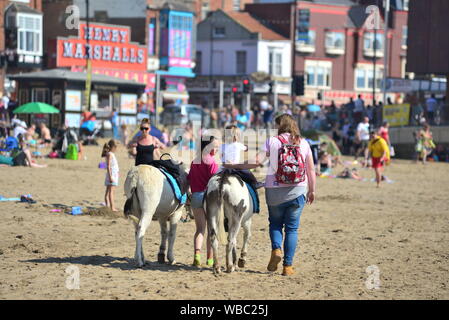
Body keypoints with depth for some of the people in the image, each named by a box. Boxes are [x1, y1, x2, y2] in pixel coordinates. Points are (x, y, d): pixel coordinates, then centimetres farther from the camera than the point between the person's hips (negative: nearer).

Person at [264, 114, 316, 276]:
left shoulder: (272, 141, -4)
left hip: (274, 190, -1)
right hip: (298, 190, 1)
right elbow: (311, 169, 6)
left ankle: (276, 249, -9)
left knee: (275, 223, 17)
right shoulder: (303, 143, 4)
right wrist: (312, 190, 15)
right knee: (292, 228, 7)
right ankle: (288, 266, 4)